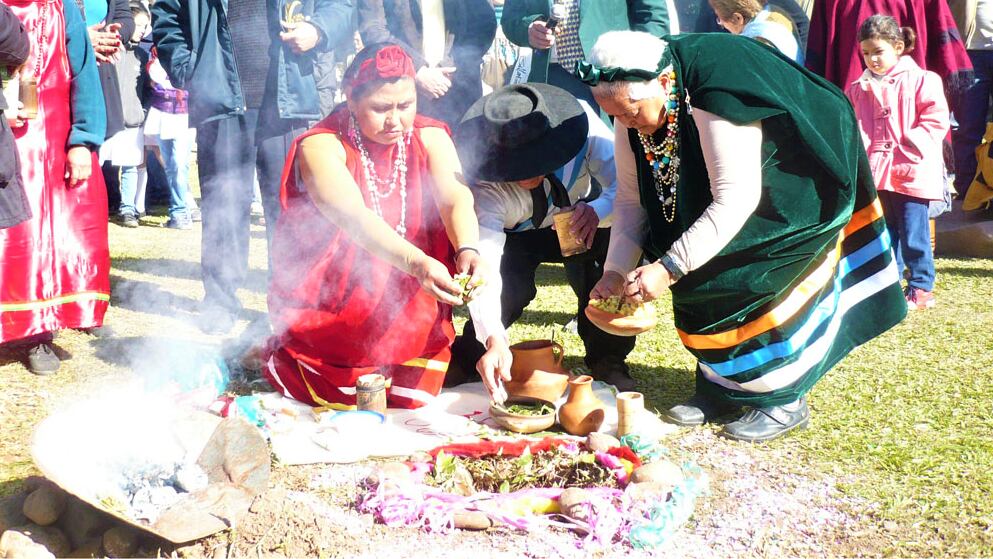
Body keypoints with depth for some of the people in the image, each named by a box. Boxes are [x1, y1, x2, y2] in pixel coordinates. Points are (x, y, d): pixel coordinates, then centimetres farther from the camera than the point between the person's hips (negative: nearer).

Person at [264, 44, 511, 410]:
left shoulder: (430, 138, -2)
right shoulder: (322, 147, -16)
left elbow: (457, 200, -19)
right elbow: (353, 216, -33)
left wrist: (468, 251, -42)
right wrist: (415, 263, -50)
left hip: (407, 309, 3)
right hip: (328, 312, -3)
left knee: (416, 395, -10)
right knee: (353, 397, -15)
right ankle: (278, 358, 13)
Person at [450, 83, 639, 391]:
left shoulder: (580, 120, -32)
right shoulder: (486, 189, -35)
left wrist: (599, 210, -54)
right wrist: (493, 339, -56)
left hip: (577, 222, 2)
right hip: (514, 237, -2)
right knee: (511, 289, -32)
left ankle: (607, 359, -7)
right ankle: (467, 355, 1)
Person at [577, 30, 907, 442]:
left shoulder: (713, 96, -38)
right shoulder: (633, 104, -14)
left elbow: (735, 200, -40)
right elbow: (631, 197, -9)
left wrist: (668, 268, -42)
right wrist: (615, 271, -19)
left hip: (797, 184, -7)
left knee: (750, 280, -15)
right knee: (699, 274, -2)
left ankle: (783, 400, 0)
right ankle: (722, 387, 12)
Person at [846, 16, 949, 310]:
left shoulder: (921, 80, -4)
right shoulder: (858, 89, 10)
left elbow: (936, 119, -8)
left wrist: (908, 147, -16)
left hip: (911, 173, -5)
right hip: (877, 174, 5)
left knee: (913, 234, -2)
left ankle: (921, 288, 9)